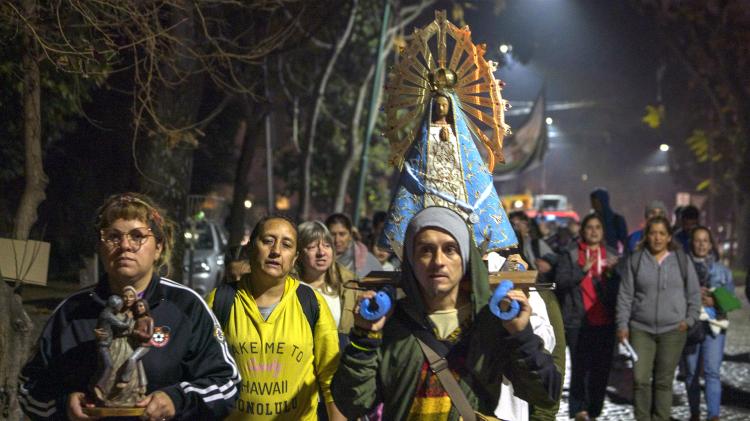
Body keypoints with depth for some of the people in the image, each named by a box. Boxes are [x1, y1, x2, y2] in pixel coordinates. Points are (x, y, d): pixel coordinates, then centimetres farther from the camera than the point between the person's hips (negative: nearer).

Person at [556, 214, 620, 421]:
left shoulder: (611, 255, 14)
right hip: (578, 320, -3)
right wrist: (583, 269, -18)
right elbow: (561, 281, -6)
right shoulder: (571, 254, 6)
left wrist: (612, 273, -7)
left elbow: (620, 288, 13)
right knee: (580, 366, -10)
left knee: (601, 368, 2)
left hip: (605, 322, 3)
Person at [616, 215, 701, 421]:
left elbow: (694, 293, 12)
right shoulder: (635, 261, 4)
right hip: (640, 329, 0)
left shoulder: (681, 260, 6)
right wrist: (622, 324, 0)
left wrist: (690, 319, 1)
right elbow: (625, 295, 5)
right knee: (640, 379, -7)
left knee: (664, 381, 4)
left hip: (673, 331, 0)